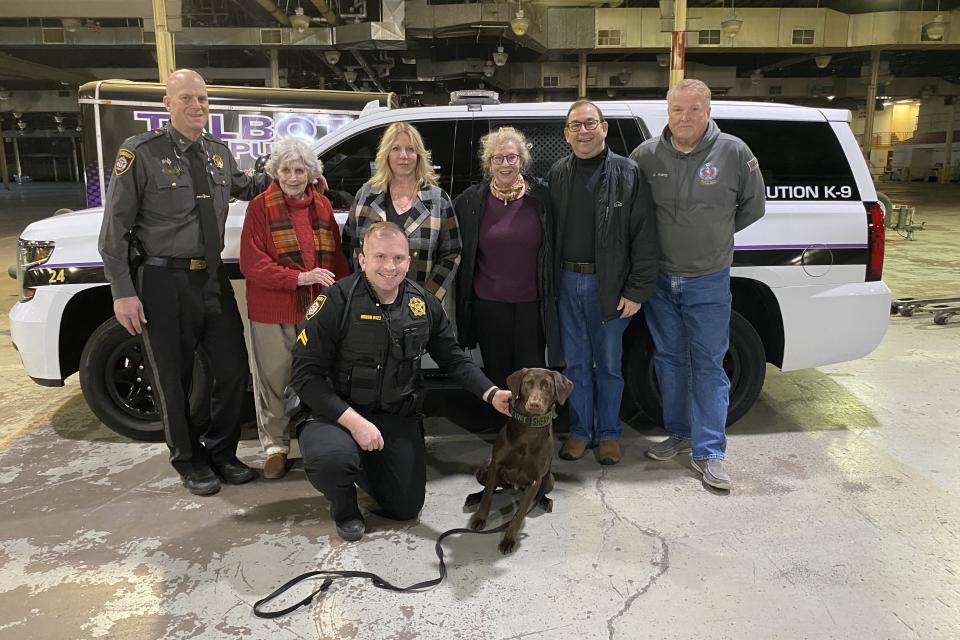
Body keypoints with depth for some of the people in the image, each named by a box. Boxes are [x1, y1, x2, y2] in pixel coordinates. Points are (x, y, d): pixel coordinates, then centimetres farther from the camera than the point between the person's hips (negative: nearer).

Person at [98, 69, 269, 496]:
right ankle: (189, 462, 27)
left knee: (233, 369, 9)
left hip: (213, 279, 5)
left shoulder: (219, 153, 9)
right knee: (173, 380, 7)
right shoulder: (141, 153, -8)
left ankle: (220, 452, 29)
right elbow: (114, 227, -8)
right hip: (164, 282, -5)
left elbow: (244, 186, 31)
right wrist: (123, 292, -13)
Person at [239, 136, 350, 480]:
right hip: (272, 313, -3)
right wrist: (300, 277, -20)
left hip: (318, 309, 3)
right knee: (274, 380, 8)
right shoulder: (260, 207, -3)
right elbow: (251, 264, -10)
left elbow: (337, 255, 10)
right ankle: (276, 446, 24)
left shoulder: (322, 206, 8)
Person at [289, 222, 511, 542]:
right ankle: (344, 506, 2)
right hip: (338, 413, -4)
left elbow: (454, 358, 6)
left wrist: (491, 394, -9)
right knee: (330, 458, -37)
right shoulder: (336, 301, -18)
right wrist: (353, 421, -26)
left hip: (398, 416, 5)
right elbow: (306, 375, -19)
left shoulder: (424, 303, -3)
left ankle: (362, 465, 38)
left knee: (407, 507, 7)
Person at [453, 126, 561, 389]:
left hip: (532, 304, -1)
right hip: (488, 305, 1)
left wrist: (552, 295, 1)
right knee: (496, 376, 13)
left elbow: (554, 248, 4)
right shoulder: (470, 201, 2)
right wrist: (463, 302, 5)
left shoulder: (541, 196, -1)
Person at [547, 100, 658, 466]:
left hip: (609, 285, -3)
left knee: (608, 364, 10)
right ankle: (579, 430, 28)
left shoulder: (628, 174, -4)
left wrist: (637, 291, -11)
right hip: (567, 281, 3)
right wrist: (550, 281, 1)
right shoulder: (557, 174, 6)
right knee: (575, 362, 12)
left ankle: (609, 433, 26)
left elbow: (645, 237, -7)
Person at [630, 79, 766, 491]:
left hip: (708, 282, -2)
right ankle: (679, 433, 30)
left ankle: (709, 452, 9)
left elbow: (753, 206, 7)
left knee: (708, 364, 1)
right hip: (659, 278, 3)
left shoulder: (733, 152, -6)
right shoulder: (647, 154, -4)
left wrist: (717, 234, 6)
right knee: (669, 359, 13)